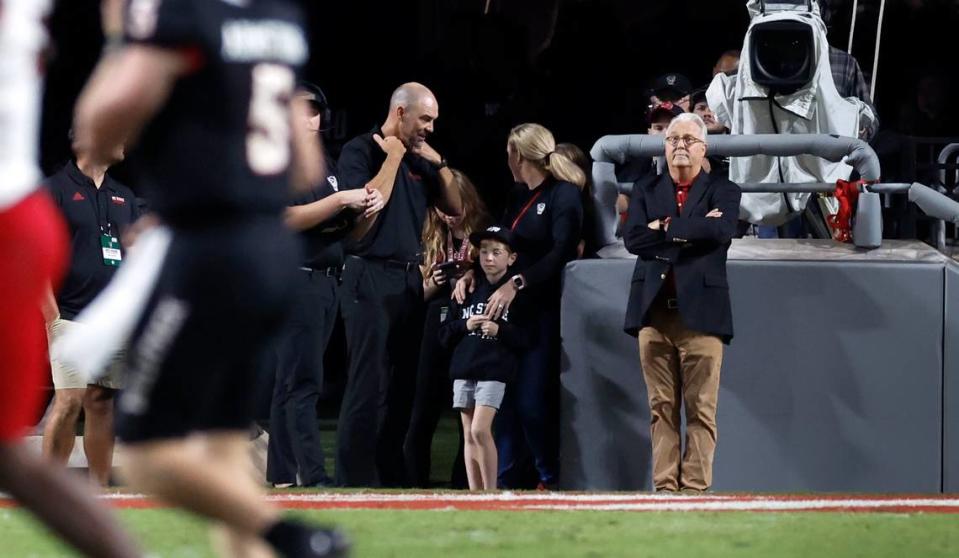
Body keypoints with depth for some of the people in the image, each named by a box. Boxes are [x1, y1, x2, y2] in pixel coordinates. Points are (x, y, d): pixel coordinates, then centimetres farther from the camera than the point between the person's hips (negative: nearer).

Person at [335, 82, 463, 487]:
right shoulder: (360, 151, -4)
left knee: (402, 383, 9)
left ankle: (390, 477, 14)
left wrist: (439, 163, 5)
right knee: (369, 384, -11)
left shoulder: (419, 159, 16)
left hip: (409, 279, 8)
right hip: (370, 276, -8)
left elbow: (455, 208, 18)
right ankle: (354, 481, -10)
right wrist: (393, 158, -11)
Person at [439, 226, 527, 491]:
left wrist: (500, 330, -15)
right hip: (464, 368, 5)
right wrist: (465, 326, -4)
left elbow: (527, 338, -2)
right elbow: (445, 335, 14)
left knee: (480, 431, -16)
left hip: (495, 370, -5)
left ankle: (491, 492, -8)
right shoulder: (468, 290, 13)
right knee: (469, 435, 4)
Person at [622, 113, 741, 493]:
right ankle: (664, 486, 4)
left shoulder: (722, 191, 8)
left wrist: (666, 229, -8)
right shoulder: (646, 191, 15)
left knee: (701, 409, -5)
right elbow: (632, 238, -2)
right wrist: (692, 231, -8)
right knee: (661, 407, 3)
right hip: (654, 312, 2)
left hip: (700, 313, -2)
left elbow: (722, 230, -14)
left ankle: (695, 486, -5)